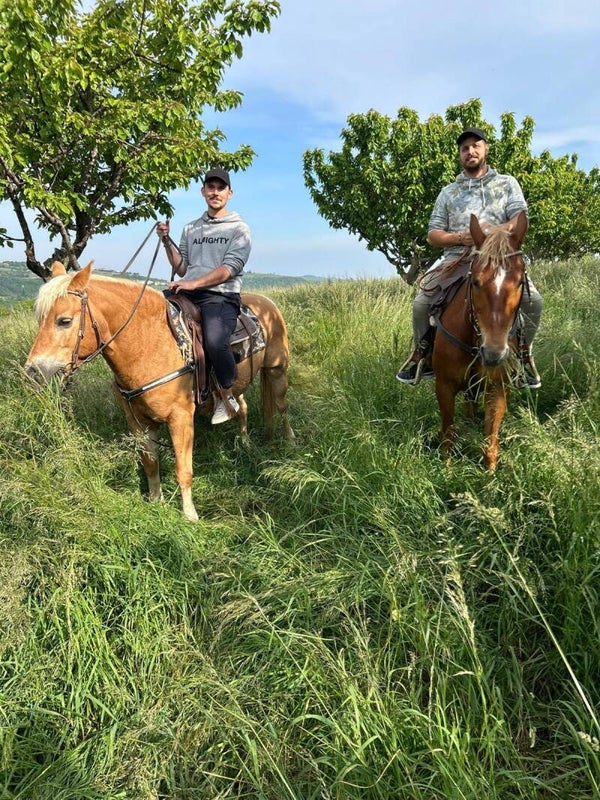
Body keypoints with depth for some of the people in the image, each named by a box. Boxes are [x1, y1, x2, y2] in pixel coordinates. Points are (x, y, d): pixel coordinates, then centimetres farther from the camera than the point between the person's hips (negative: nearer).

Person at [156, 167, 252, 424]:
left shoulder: (239, 228, 7)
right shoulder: (190, 229, 23)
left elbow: (229, 269, -7)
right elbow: (182, 269, 21)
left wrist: (193, 283, -17)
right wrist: (166, 240, 8)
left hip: (221, 296, -5)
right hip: (187, 295, 6)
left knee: (215, 342, -34)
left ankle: (227, 398, -9)